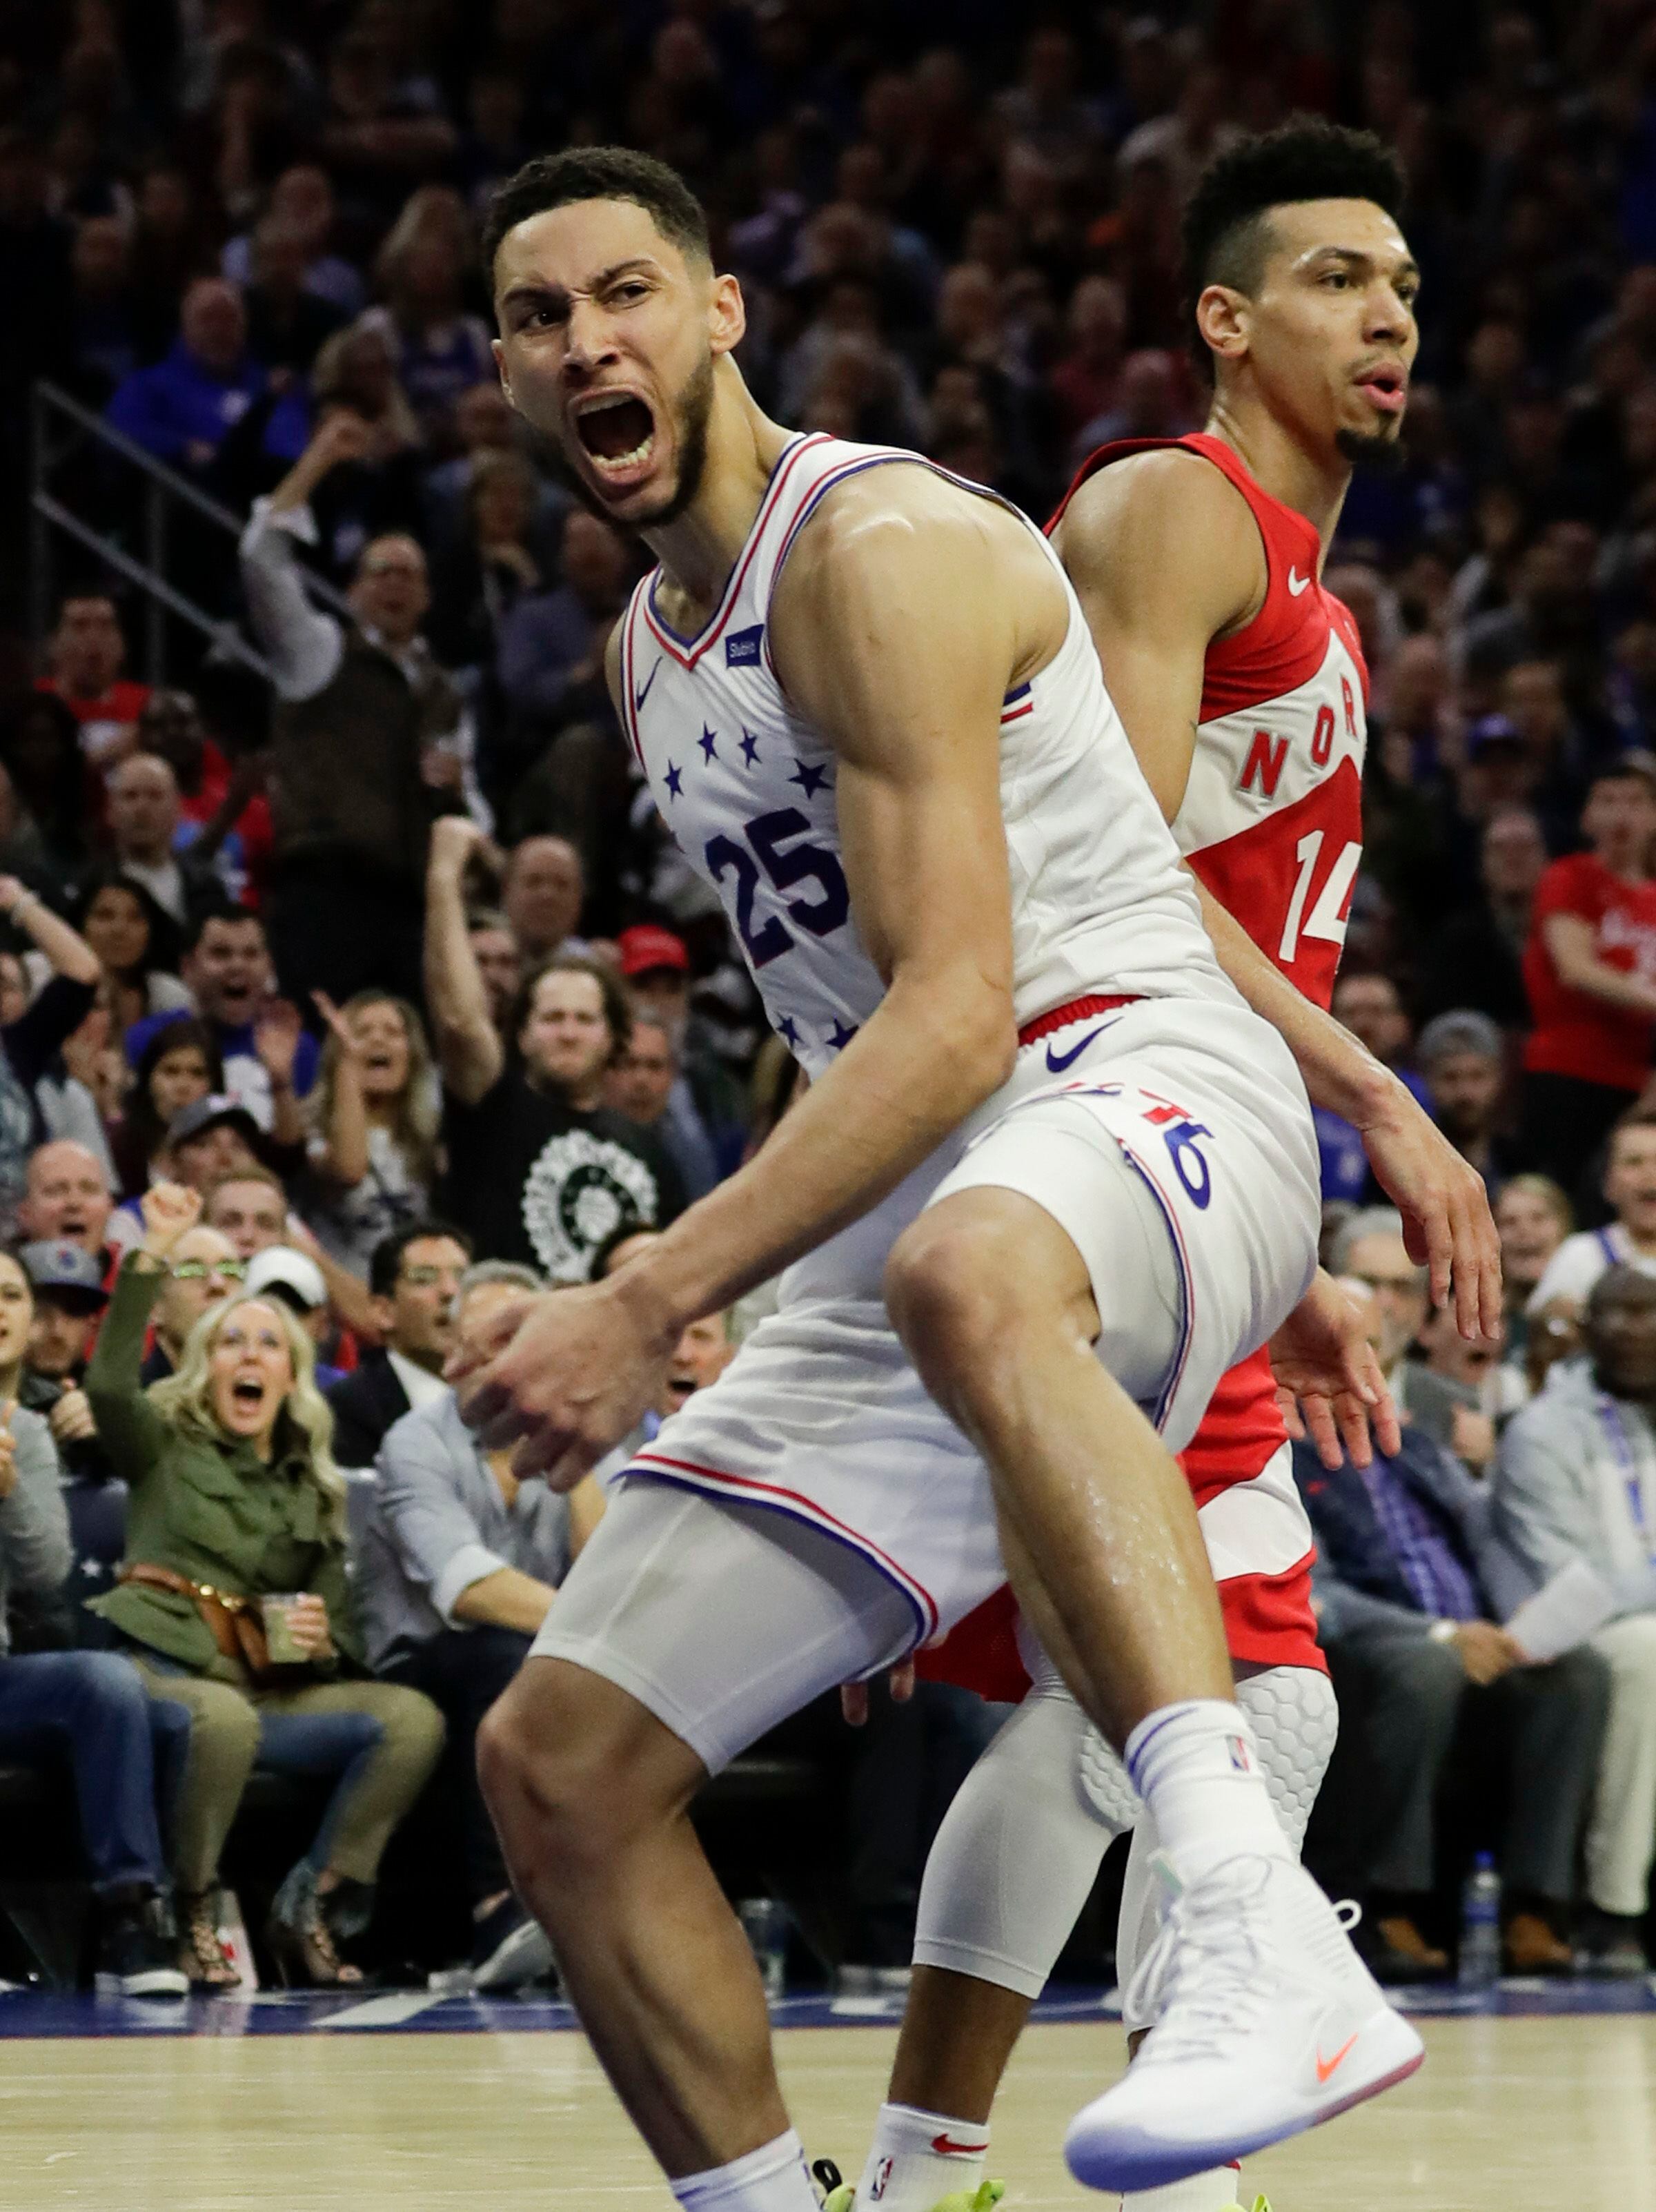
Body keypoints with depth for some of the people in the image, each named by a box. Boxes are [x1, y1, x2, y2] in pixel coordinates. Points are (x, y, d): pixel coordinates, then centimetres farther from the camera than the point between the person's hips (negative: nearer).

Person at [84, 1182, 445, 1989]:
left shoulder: (312, 1490, 25)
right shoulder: (168, 1447, 15)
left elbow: (342, 1633, 20)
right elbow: (109, 1383, -8)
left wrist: (320, 1640, -6)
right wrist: (153, 1253, -12)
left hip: (267, 1689, 4)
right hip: (162, 1669, -4)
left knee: (413, 1718, -21)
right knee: (226, 1718, -40)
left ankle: (309, 1913, -13)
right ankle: (189, 1915, -18)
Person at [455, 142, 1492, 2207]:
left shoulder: (877, 553, -11)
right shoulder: (647, 650, 18)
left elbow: (962, 1015, -21)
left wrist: (653, 1301, -27)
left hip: (1140, 1081, -9)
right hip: (909, 1209, 9)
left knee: (967, 1280, -47)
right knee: (557, 1766, 2)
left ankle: (1264, 1941, -60)